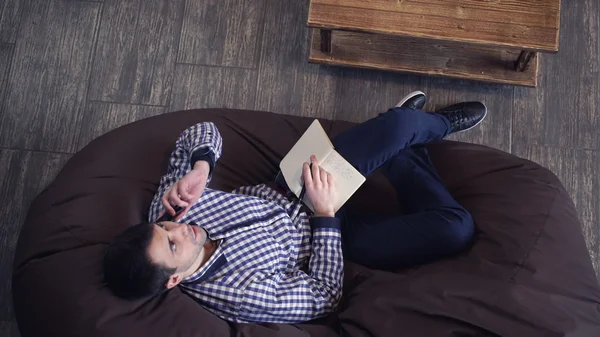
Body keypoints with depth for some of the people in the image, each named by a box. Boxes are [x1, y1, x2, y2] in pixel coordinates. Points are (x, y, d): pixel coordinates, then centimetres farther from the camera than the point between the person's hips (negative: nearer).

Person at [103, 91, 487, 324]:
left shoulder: (168, 210, -19)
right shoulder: (244, 295, -33)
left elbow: (203, 133, -8)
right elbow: (325, 297, -21)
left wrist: (199, 167, -30)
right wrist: (326, 214, -27)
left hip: (287, 190, 4)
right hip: (323, 234, -4)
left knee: (400, 122, -13)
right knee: (456, 228, -17)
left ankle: (435, 123, 26)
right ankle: (408, 160, 15)